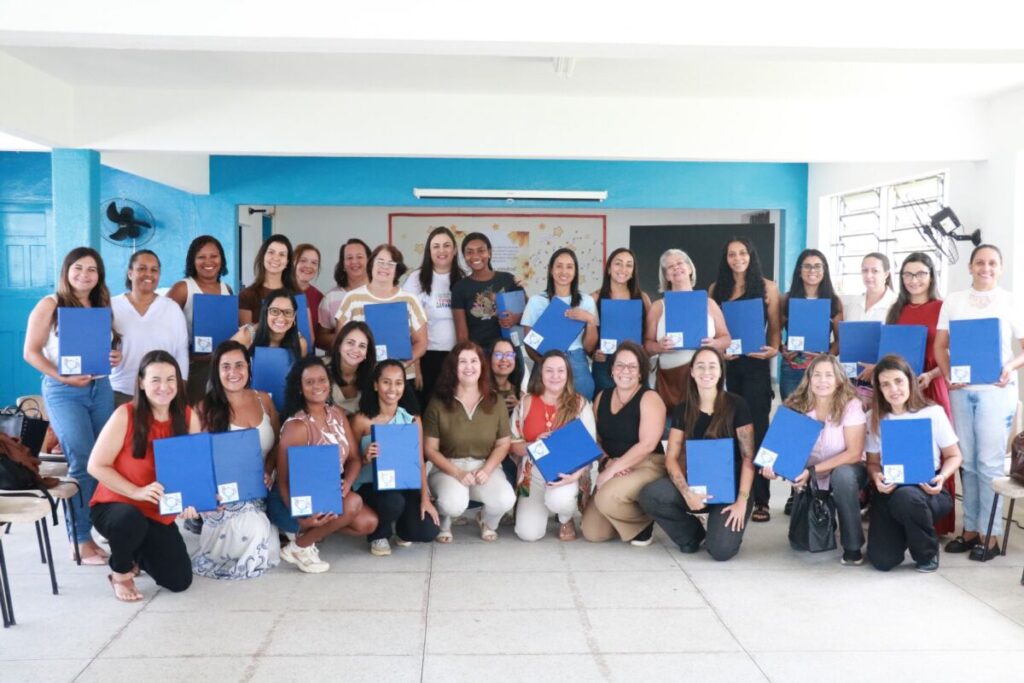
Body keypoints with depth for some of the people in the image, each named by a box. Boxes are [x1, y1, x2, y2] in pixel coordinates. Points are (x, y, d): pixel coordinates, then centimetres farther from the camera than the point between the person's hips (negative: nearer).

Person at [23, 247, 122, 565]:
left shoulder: (102, 305, 12)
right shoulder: (50, 305, -2)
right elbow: (31, 352, -5)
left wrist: (116, 358, -3)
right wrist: (62, 377, -16)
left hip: (100, 388, 5)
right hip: (64, 392, -5)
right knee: (82, 462, -9)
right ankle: (80, 540, 1)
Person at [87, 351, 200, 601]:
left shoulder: (188, 417, -5)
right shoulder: (125, 415, -17)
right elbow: (96, 466, -15)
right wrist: (136, 492, -25)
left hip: (161, 514, 4)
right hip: (114, 506, -4)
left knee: (179, 581, -5)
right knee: (131, 518, -40)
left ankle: (139, 556, 30)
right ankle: (120, 572, -4)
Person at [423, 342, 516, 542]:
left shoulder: (494, 401, 3)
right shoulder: (439, 402, -6)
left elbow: (503, 443, 6)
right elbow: (430, 448, -4)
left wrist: (487, 469, -12)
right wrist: (457, 473, -16)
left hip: (484, 467, 2)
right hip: (448, 468, -2)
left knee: (506, 499, -28)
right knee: (454, 503, -35)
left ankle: (487, 522, 12)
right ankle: (443, 523, 7)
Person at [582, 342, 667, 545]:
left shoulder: (649, 398, -10)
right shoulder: (602, 397, 9)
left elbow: (647, 444, -19)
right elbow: (595, 439, 10)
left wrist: (612, 470, -20)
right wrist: (607, 463, -11)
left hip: (647, 467, -6)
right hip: (612, 470, 6)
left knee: (607, 498, -33)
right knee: (592, 533, -6)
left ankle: (644, 522, -1)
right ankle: (627, 516, 25)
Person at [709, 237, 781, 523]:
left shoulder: (767, 287, 6)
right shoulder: (716, 288, 11)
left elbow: (775, 326, 6)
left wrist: (773, 350, -12)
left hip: (755, 364, -2)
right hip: (725, 364, 2)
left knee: (756, 428, -3)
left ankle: (760, 499, 1)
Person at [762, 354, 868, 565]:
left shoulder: (851, 405, -18)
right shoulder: (798, 406, -10)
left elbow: (854, 453, -23)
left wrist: (813, 471, -31)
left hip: (846, 472, -3)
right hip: (810, 477, 3)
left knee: (842, 475, -39)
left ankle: (853, 547, -22)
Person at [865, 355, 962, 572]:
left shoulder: (933, 413, -4)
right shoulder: (874, 418, 1)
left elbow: (954, 456, 3)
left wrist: (942, 477, -18)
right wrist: (876, 477, -15)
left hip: (927, 490, -2)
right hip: (889, 491, 2)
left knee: (905, 498, -41)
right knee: (882, 561, -16)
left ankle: (928, 553, -8)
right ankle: (902, 532, 24)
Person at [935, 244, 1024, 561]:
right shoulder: (953, 301, 8)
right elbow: (940, 345, 8)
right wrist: (947, 374, -8)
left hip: (996, 389, -3)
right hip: (961, 389, 3)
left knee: (990, 462, -2)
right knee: (966, 461, 8)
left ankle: (991, 534, 5)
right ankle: (970, 528, 17)